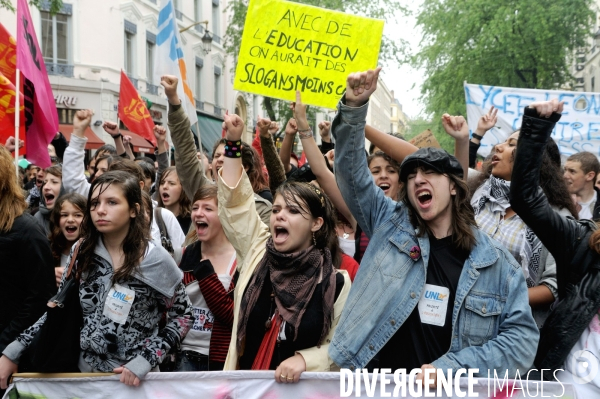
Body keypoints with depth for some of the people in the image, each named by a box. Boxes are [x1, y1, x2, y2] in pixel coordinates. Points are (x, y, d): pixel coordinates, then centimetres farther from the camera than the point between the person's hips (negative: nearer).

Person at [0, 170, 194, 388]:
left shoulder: (156, 260, -13)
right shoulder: (82, 252, -3)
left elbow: (183, 316, -6)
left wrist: (145, 360, -16)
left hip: (134, 377, -4)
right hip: (84, 370, 4)